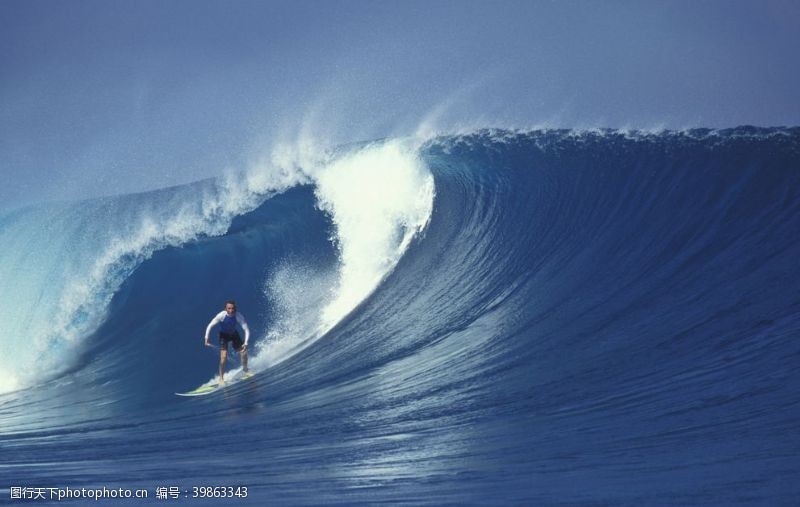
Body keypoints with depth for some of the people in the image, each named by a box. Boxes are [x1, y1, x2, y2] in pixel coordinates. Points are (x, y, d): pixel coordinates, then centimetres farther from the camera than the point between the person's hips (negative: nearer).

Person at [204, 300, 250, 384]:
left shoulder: (239, 316, -28)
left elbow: (246, 329, -26)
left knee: (243, 351, -3)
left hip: (234, 334, 2)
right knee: (223, 356, -15)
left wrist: (246, 343, -36)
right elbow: (210, 326, -22)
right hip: (224, 335, -2)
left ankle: (245, 370, 24)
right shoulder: (221, 315, -31)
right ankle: (221, 378, -4)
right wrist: (206, 339, -29)